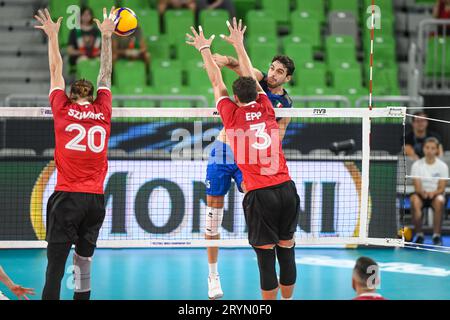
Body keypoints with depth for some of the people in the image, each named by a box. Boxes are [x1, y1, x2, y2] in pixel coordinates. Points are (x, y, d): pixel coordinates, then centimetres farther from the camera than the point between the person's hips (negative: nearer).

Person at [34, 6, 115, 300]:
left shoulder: (63, 110, 3)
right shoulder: (103, 112, 8)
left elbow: (56, 71, 15)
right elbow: (106, 75, 20)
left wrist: (53, 37, 26)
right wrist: (106, 36, 30)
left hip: (67, 197, -3)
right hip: (96, 198, 3)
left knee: (55, 265, -7)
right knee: (85, 261, 11)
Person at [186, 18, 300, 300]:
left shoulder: (232, 115, 0)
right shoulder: (267, 109, 8)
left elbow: (217, 83, 15)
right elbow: (252, 78, 24)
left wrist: (205, 49, 29)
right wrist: (239, 45, 36)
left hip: (260, 193, -4)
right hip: (286, 187, 4)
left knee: (266, 256, 0)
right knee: (287, 251, 11)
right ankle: (287, 299, 20)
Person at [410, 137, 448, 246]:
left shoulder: (442, 166, -1)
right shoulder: (417, 165, 1)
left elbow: (441, 188, -6)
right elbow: (417, 187, -6)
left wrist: (433, 193, -28)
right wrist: (422, 192, -29)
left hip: (436, 194, -1)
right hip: (421, 194, 1)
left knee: (439, 201, -37)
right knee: (414, 199, -36)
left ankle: (437, 235, -29)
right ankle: (419, 234, -28)